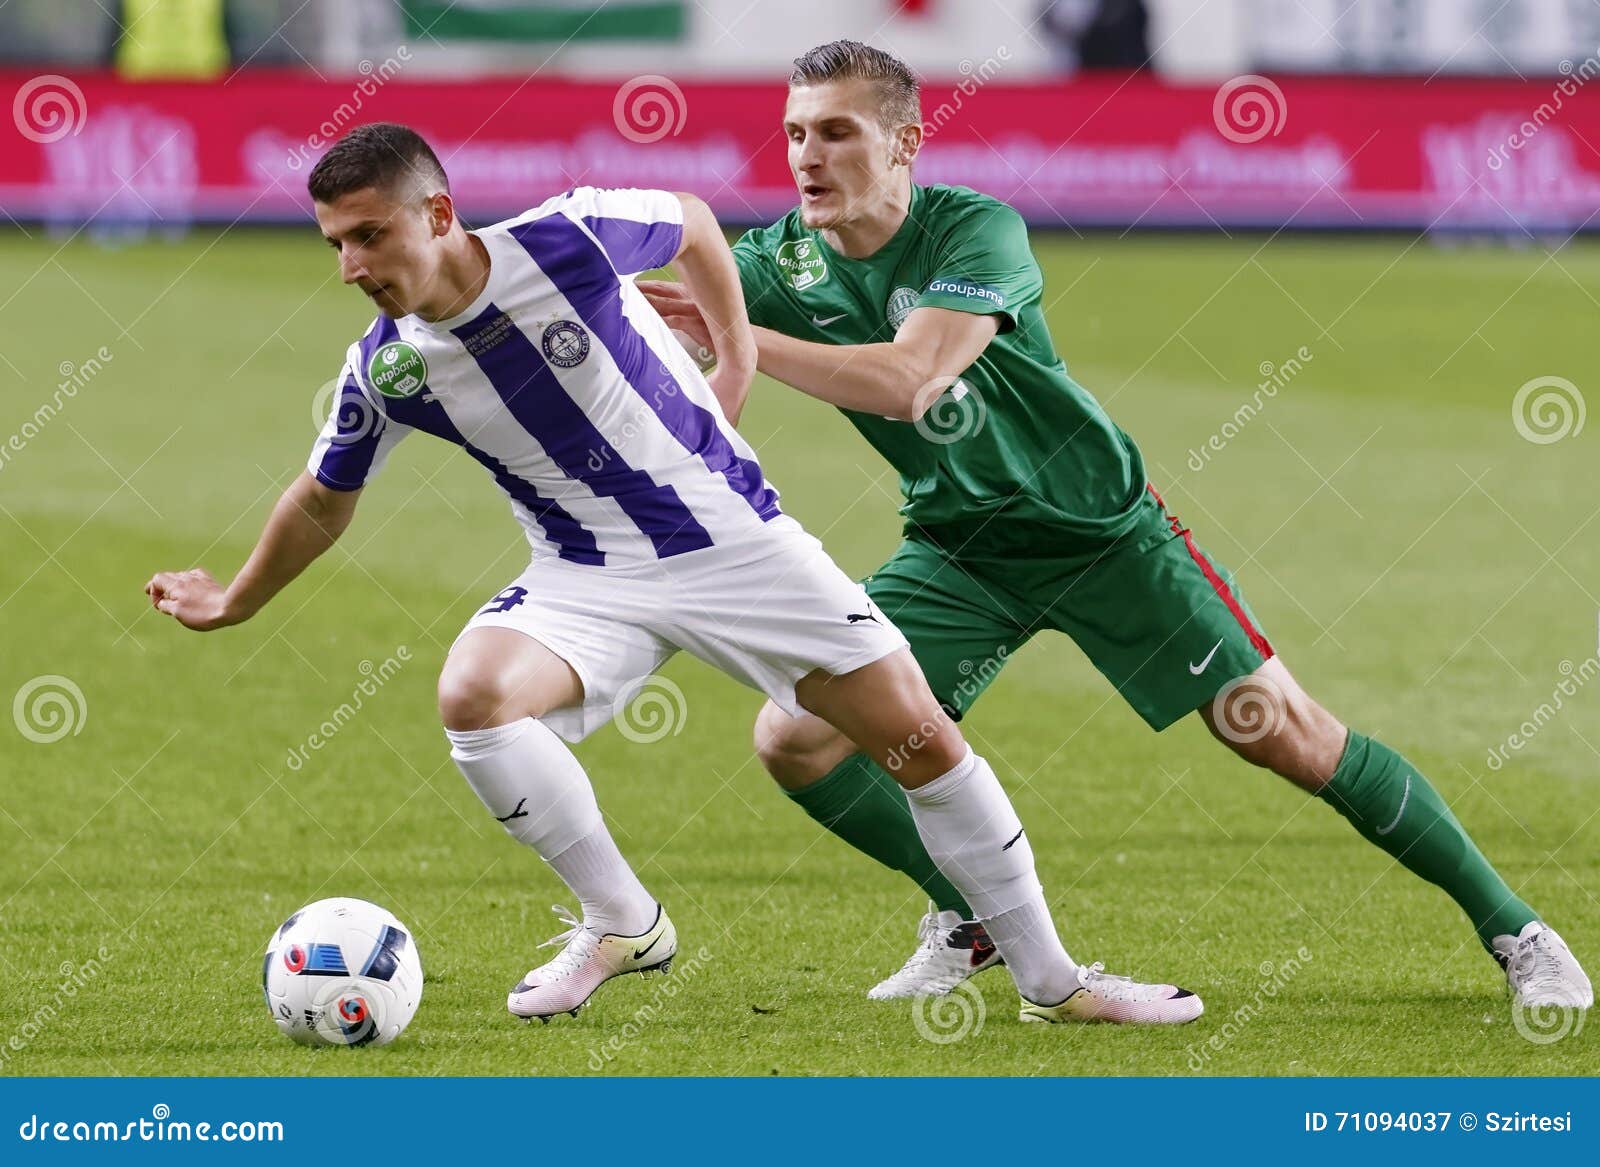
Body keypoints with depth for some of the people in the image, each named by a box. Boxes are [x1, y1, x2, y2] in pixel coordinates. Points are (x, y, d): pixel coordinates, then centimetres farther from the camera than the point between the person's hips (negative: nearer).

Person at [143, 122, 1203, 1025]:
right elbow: (324, 501, 11)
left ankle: (1052, 982, 13)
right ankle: (621, 926, -7)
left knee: (922, 738, -4)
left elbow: (692, 222, 3)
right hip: (588, 581, 2)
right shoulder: (384, 371, -10)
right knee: (472, 697, -27)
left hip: (735, 538, -2)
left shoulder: (568, 239, -20)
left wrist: (739, 351, 5)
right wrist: (233, 606, 18)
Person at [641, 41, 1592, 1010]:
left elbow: (904, 381, -40)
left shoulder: (976, 231, -25)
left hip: (1102, 528, -4)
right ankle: (976, 916, 12)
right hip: (959, 554, 4)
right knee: (795, 739, -10)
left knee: (1282, 732, -7)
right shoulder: (782, 264, -11)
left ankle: (1511, 928, 6)